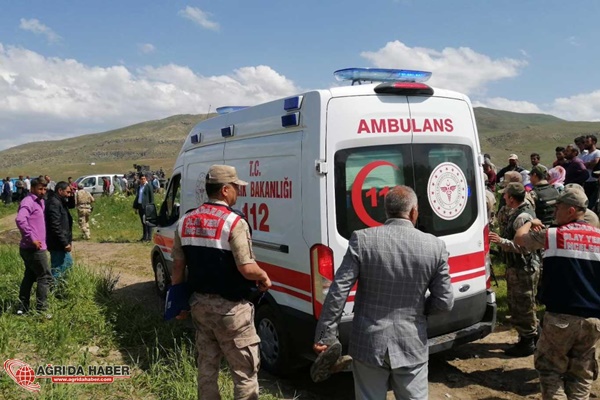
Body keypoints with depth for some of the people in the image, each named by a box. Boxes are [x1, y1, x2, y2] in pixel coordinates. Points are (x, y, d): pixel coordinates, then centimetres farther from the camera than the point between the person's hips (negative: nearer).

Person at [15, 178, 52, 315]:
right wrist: (32, 238, -28)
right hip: (34, 248, -10)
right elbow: (20, 220, -31)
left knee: (29, 276, 17)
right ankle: (41, 310, 3)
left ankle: (22, 308, 25)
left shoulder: (39, 202, 15)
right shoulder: (28, 202, -15)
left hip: (29, 248, 10)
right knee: (45, 277, -2)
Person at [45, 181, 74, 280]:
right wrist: (65, 243, -23)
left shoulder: (59, 202, 13)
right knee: (58, 268, -5)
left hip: (60, 243, 11)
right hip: (58, 244, -11)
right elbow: (55, 226, -25)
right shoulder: (54, 203, -18)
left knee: (68, 262, 20)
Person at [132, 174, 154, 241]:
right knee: (143, 222, 12)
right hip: (140, 206, 7)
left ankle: (149, 237, 0)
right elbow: (137, 197, 18)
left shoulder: (149, 186, -6)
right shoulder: (139, 187, 15)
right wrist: (136, 206, 11)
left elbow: (151, 197, -9)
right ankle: (144, 237, 18)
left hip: (146, 206, -7)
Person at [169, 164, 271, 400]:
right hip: (230, 308, -7)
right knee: (245, 371, 6)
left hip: (199, 303, 7)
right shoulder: (234, 223, -18)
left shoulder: (185, 221, 3)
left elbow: (178, 266, 8)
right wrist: (264, 276, -1)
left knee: (207, 365, 20)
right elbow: (247, 269, -22)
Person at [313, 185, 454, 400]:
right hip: (411, 345, 1)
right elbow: (444, 302, -3)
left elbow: (338, 291, -12)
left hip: (368, 342, 0)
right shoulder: (435, 246, -7)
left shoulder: (362, 239, -11)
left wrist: (325, 335, -3)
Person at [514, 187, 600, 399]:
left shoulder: (552, 235, -6)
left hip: (561, 316, -4)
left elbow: (519, 237, 10)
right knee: (581, 373, 14)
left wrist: (531, 223, 28)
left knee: (550, 367, 11)